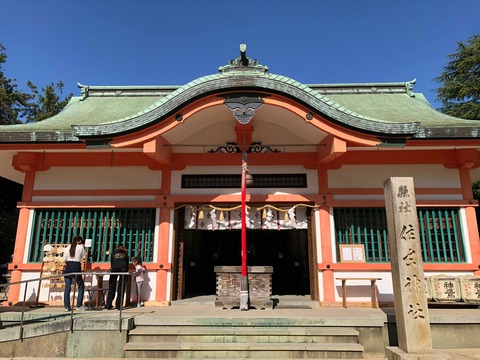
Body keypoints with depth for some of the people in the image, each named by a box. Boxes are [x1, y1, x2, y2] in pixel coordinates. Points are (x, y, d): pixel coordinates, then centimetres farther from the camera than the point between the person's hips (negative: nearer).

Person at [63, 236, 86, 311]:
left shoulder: (68, 247, 8)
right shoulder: (81, 247, 0)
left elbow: (64, 258, 7)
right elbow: (83, 257, 8)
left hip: (68, 267, 3)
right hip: (76, 266, -3)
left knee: (67, 287, 7)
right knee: (81, 286, 9)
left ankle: (66, 306, 6)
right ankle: (79, 305, 6)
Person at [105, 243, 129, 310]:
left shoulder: (114, 253, 28)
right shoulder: (125, 253, 28)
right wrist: (126, 271, 34)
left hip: (115, 269, 0)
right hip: (123, 269, 0)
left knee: (112, 286, 6)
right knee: (121, 287, 2)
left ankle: (108, 305, 2)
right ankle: (118, 306, -1)